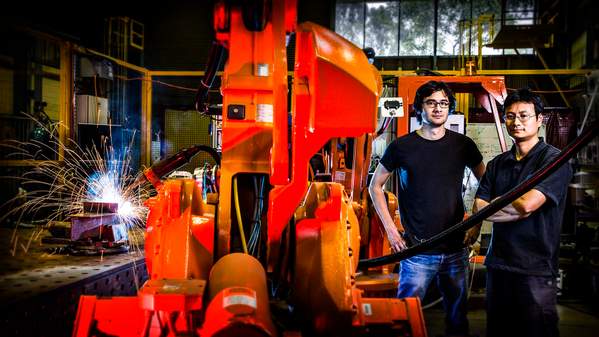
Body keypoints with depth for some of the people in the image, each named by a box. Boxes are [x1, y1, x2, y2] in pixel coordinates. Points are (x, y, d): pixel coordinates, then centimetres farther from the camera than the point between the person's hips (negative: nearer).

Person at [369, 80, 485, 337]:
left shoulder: (463, 145, 3)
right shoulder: (402, 147, -3)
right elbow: (375, 186, 6)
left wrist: (476, 223, 6)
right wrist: (390, 230, -1)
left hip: (456, 250, 3)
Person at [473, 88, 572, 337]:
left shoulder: (554, 159, -6)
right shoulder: (497, 164, 11)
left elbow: (527, 203, -19)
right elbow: (478, 210, 2)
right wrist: (516, 211, -11)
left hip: (536, 269, -6)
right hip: (497, 264, 6)